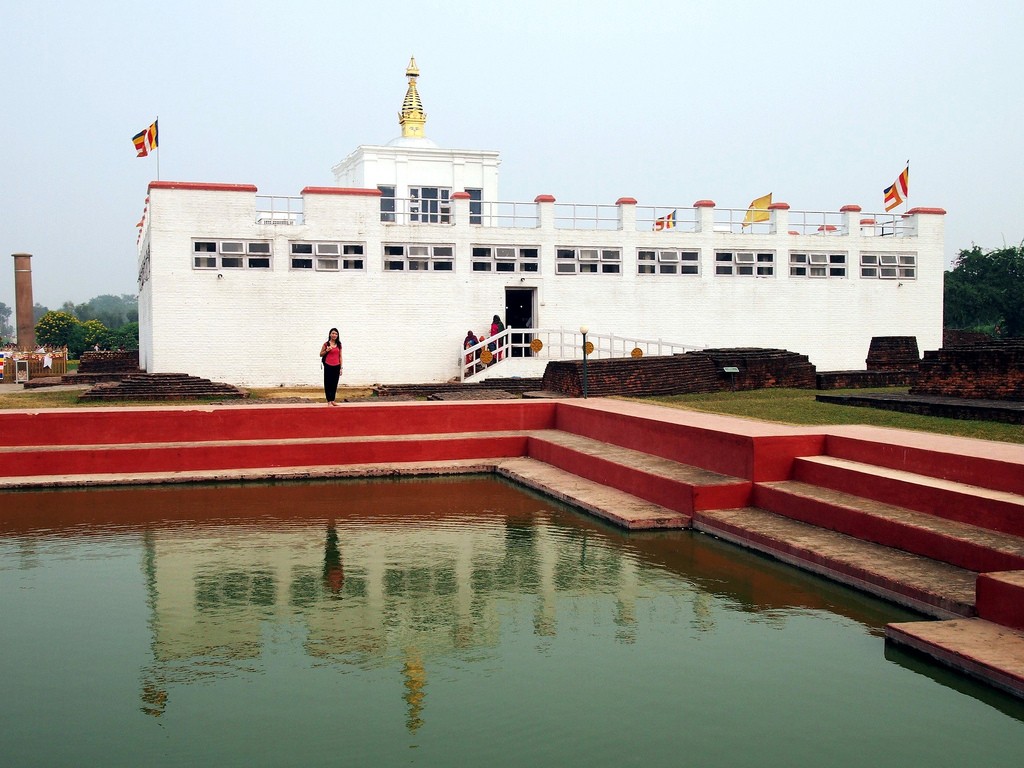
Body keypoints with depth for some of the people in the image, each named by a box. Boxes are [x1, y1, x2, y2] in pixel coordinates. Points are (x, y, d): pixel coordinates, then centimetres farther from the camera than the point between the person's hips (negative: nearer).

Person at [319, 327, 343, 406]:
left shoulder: (339, 345, 9)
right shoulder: (326, 344, -1)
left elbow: (340, 356, 10)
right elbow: (321, 354, 4)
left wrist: (341, 368, 6)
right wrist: (327, 350, -15)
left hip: (336, 367, 3)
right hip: (328, 366, -3)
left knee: (334, 384, 7)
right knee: (328, 383, -1)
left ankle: (332, 400, 16)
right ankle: (329, 401, 3)